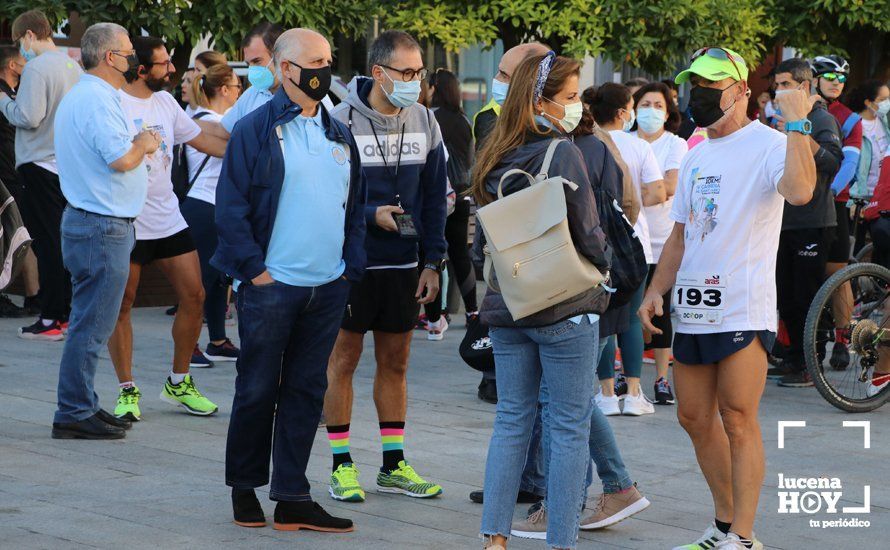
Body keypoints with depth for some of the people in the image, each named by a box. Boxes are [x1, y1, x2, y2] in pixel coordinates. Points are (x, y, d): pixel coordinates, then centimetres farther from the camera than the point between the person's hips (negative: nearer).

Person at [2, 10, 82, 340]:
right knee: (62, 242, 11)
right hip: (68, 163, 7)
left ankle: (50, 321, -4)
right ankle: (65, 315, 14)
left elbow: (28, 117, -20)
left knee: (47, 244, -5)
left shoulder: (36, 68, -14)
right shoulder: (74, 68, 10)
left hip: (40, 164, -7)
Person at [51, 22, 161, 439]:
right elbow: (121, 159, -25)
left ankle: (81, 407, 21)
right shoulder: (97, 100, -17)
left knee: (90, 322, 15)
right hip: (103, 226, -11)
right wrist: (143, 144, -6)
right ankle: (74, 415, -4)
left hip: (84, 220, 11)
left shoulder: (77, 96, 17)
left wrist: (136, 145, 13)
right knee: (91, 326, -7)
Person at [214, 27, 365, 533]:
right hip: (272, 286, -5)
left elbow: (356, 207, 18)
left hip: (328, 289, 5)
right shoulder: (256, 131, -6)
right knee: (258, 390, 4)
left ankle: (292, 498, 11)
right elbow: (230, 204, -9)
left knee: (306, 391, 7)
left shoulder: (340, 136, 13)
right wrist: (254, 269, -12)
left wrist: (351, 268, 8)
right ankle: (245, 490, 18)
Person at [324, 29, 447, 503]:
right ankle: (342, 465, 11)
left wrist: (433, 262, 3)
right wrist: (370, 214, -21)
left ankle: (393, 465, 19)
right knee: (343, 361, 3)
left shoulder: (424, 122, 3)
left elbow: (434, 197, 8)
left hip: (403, 264, 5)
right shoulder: (342, 121, -12)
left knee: (395, 362, 11)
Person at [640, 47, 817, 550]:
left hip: (743, 311, -8)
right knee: (696, 418, 11)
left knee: (738, 421, -8)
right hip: (694, 308, 8)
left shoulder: (768, 145, -8)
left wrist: (797, 125, -28)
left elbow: (799, 191, -30)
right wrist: (656, 292, 14)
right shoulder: (696, 158, 18)